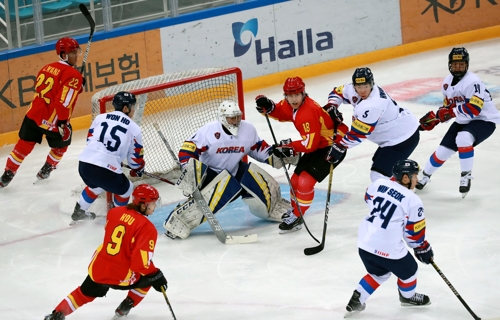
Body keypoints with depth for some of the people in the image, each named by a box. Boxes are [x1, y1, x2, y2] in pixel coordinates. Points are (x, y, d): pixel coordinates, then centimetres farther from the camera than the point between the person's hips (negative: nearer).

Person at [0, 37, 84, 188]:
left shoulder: (47, 68, 10)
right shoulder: (73, 75, -15)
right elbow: (64, 102, -22)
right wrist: (63, 123, -16)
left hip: (34, 113, 6)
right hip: (53, 121, -6)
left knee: (24, 145, 18)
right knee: (61, 145, 23)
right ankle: (45, 171, 34)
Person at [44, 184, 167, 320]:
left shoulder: (115, 212, 0)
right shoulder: (147, 228, -20)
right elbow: (141, 262, -23)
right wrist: (156, 276, -10)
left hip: (97, 269, 6)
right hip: (122, 278, -5)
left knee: (85, 294, 33)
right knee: (148, 278, 24)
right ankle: (124, 308, 29)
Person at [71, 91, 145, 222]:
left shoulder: (100, 117, 17)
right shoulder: (134, 128, 6)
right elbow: (136, 157, 12)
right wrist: (138, 170, 33)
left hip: (84, 164, 6)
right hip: (106, 169, -6)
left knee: (96, 185, 38)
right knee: (125, 189, 23)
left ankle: (79, 211, 47)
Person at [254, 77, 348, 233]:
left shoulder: (308, 113, -31)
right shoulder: (290, 105, -5)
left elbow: (310, 144, -30)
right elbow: (280, 112, 15)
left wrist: (289, 146, -26)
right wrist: (268, 106, -5)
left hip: (331, 147, -10)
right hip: (317, 145, 10)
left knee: (305, 181, -16)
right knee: (295, 179, 14)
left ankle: (296, 217, -1)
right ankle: (295, 210, 37)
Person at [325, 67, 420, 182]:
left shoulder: (372, 106, -33)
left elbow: (358, 134, -28)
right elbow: (337, 92, 13)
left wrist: (339, 147, -19)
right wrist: (331, 107, -5)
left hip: (403, 138, -10)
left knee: (378, 175, -15)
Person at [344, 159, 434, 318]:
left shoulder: (379, 183, 1)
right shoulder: (413, 200, -12)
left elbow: (369, 199, 22)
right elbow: (414, 233, -5)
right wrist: (423, 249, 12)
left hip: (365, 241, 6)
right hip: (388, 248, -6)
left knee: (379, 273, 30)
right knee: (408, 270, 22)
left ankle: (356, 301, 24)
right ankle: (408, 297, 44)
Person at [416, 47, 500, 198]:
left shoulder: (472, 82, -26)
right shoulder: (447, 82, 0)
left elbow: (473, 109, -33)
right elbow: (449, 106, 14)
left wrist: (450, 112, -28)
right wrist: (435, 118, -2)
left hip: (484, 120, -8)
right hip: (463, 121, 8)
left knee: (463, 139, -35)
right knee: (443, 150, 7)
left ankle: (466, 175, -17)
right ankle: (425, 176, 32)